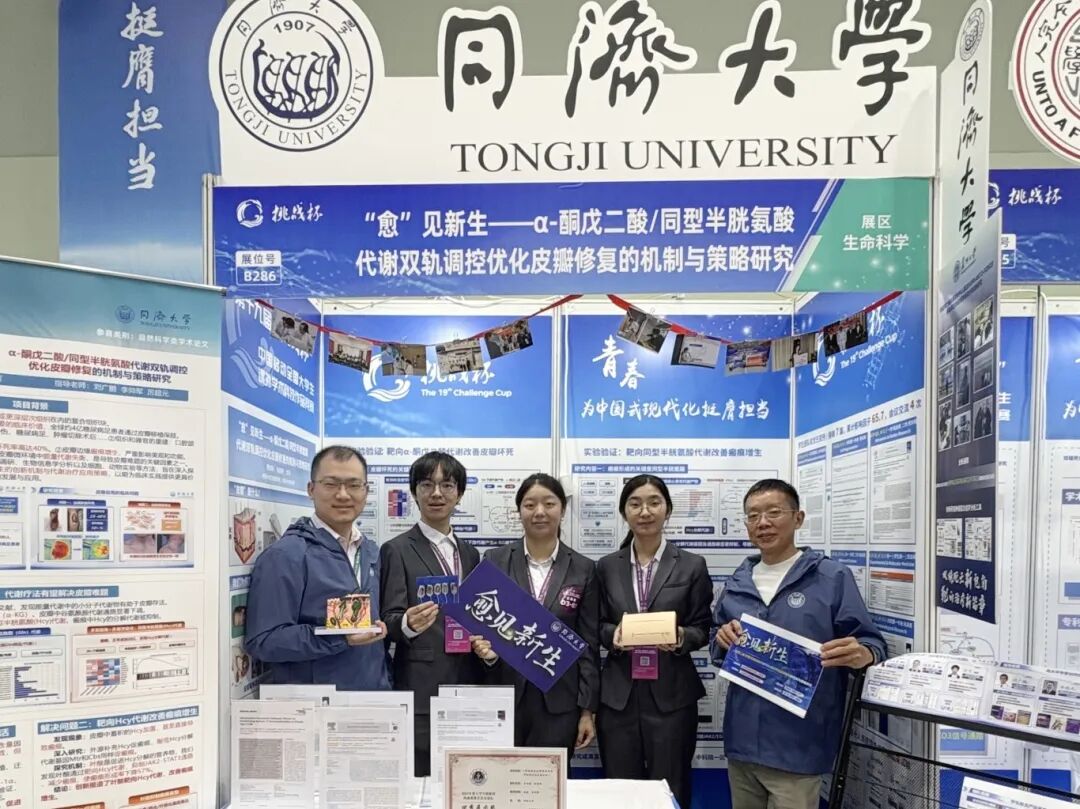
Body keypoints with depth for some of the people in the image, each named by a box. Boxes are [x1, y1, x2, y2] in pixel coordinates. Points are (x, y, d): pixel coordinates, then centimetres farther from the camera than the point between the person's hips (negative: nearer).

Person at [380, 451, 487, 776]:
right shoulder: (398, 550, -4)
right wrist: (409, 624, -29)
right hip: (422, 692, -5)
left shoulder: (470, 554, 14)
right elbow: (390, 620, -9)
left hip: (469, 688, 5)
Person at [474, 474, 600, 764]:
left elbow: (589, 645, 3)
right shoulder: (495, 561, 2)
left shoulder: (583, 569, 2)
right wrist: (484, 646, -14)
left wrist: (588, 710, 1)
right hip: (504, 695, 0)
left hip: (558, 701, 0)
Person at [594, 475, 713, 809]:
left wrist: (681, 637, -18)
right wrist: (614, 634, -13)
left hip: (672, 694, -2)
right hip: (618, 694, 2)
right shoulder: (607, 567, 5)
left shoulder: (692, 566, 0)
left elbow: (702, 629, 2)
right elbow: (597, 626, 8)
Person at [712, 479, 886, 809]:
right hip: (742, 740, 5)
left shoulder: (832, 577, -6)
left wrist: (861, 655, -28)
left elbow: (869, 642, -6)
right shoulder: (738, 582, 8)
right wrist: (723, 640, -7)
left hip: (797, 746, -5)